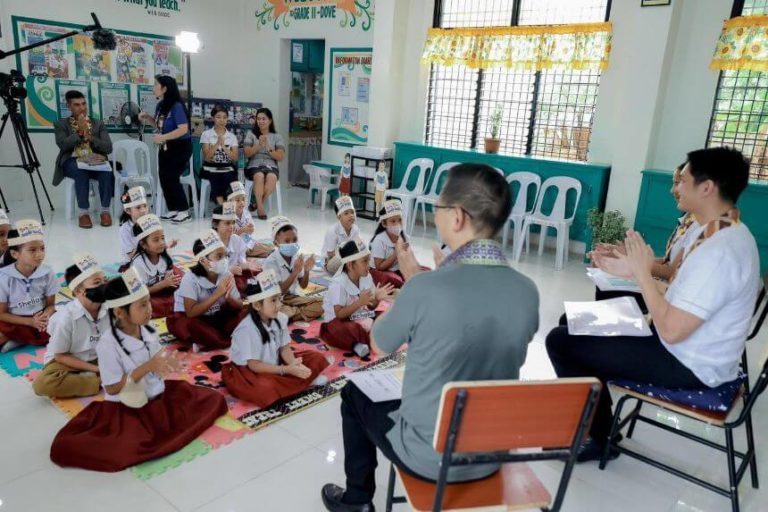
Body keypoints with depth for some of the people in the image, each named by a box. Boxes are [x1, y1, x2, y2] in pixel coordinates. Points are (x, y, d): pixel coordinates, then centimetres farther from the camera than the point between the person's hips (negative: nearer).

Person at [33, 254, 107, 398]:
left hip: (99, 358, 3)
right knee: (42, 383, -33)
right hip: (67, 362, -3)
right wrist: (96, 369, -20)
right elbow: (60, 356, -14)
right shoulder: (66, 317, -24)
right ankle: (101, 382, -21)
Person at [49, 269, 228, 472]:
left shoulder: (148, 329, -4)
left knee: (213, 399, 1)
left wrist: (165, 361, -16)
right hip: (127, 408, -6)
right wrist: (148, 367, -27)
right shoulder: (108, 344, -22)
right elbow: (112, 388, -19)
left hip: (158, 394, 6)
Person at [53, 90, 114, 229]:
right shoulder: (61, 124, 13)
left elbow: (108, 148, 3)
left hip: (95, 161, 1)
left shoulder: (98, 124, 17)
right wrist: (80, 132, -11)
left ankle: (105, 211, -21)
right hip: (72, 162, -1)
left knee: (107, 172, -33)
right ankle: (83, 212, -27)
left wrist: (90, 137, -10)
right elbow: (63, 145, -6)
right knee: (82, 172, -37)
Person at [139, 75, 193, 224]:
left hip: (180, 147, -8)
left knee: (171, 178, -10)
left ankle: (184, 211, 1)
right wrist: (147, 117, 4)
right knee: (164, 178, 5)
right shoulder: (160, 105, 6)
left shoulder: (177, 106, -19)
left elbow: (183, 129, -26)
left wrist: (163, 137, -27)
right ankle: (173, 210, 16)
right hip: (165, 147, 8)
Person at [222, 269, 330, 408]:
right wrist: (288, 370, -29)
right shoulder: (247, 329, -26)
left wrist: (294, 365, -23)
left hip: (274, 364, 6)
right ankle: (302, 381, -17)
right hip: (248, 371, -6)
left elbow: (285, 348, -2)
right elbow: (254, 365, -24)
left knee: (316, 358, -1)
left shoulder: (280, 319, -7)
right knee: (266, 388, -39)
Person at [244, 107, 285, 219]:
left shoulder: (277, 136, 12)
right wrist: (259, 146, -14)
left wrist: (268, 148, -11)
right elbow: (247, 153, 1)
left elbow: (280, 157, 3)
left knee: (272, 177, -36)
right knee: (259, 176, -37)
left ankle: (257, 203, -20)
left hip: (271, 166, 1)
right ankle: (260, 207, -29)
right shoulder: (251, 134, 12)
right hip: (254, 165, -1)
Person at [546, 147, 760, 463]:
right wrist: (632, 271, 3)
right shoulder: (717, 232, 4)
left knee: (560, 341, -11)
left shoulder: (719, 252, -29)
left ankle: (601, 437, 10)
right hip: (684, 348, 10)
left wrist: (642, 272, -20)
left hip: (687, 365, -10)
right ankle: (595, 419, 26)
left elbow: (671, 330, -30)